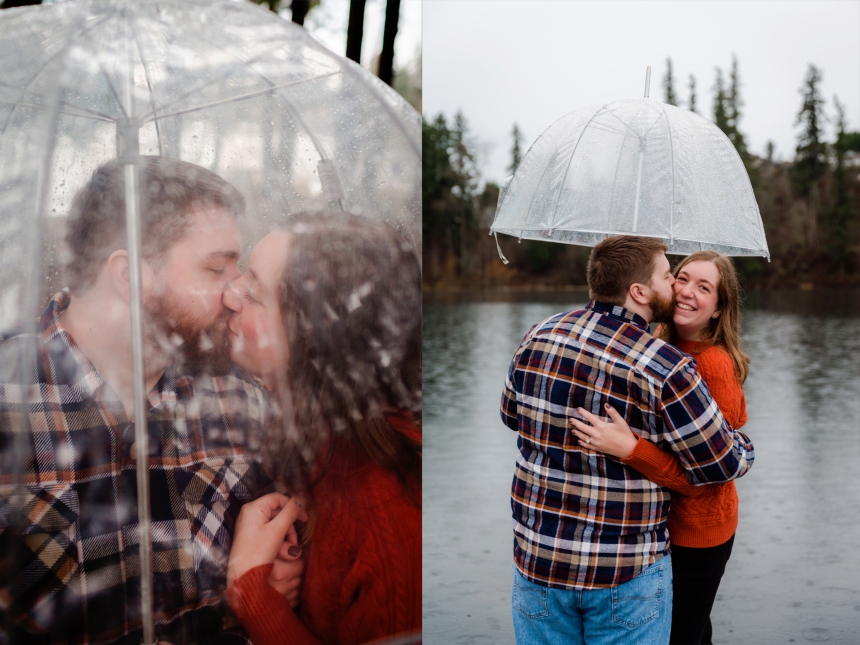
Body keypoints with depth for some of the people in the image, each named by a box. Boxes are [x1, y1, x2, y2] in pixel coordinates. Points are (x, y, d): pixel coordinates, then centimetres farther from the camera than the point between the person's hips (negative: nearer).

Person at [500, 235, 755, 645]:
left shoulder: (538, 338, -3)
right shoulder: (665, 368, -18)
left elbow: (511, 415, 14)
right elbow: (723, 464, -9)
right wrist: (743, 446, 13)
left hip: (537, 560, 4)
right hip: (627, 579, -4)